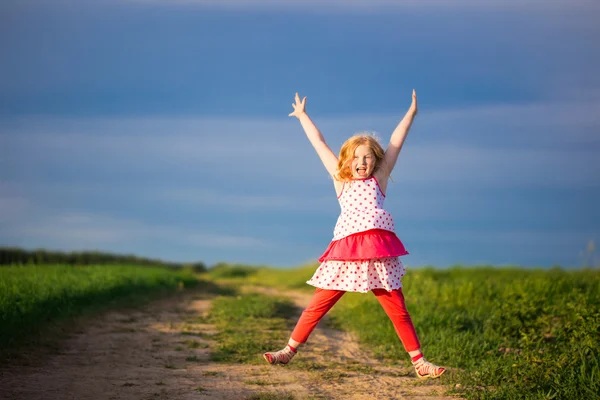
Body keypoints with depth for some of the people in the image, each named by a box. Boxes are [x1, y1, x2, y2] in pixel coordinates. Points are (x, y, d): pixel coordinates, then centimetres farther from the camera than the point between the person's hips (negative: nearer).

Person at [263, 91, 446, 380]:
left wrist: (412, 112, 26)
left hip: (378, 252, 0)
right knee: (318, 304, 0)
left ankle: (419, 362, 7)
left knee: (398, 309, 2)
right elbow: (319, 143, 22)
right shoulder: (340, 180, 17)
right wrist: (302, 116, 27)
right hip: (345, 251, 0)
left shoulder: (379, 179, 17)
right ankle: (289, 351, 9)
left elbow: (396, 141, 21)